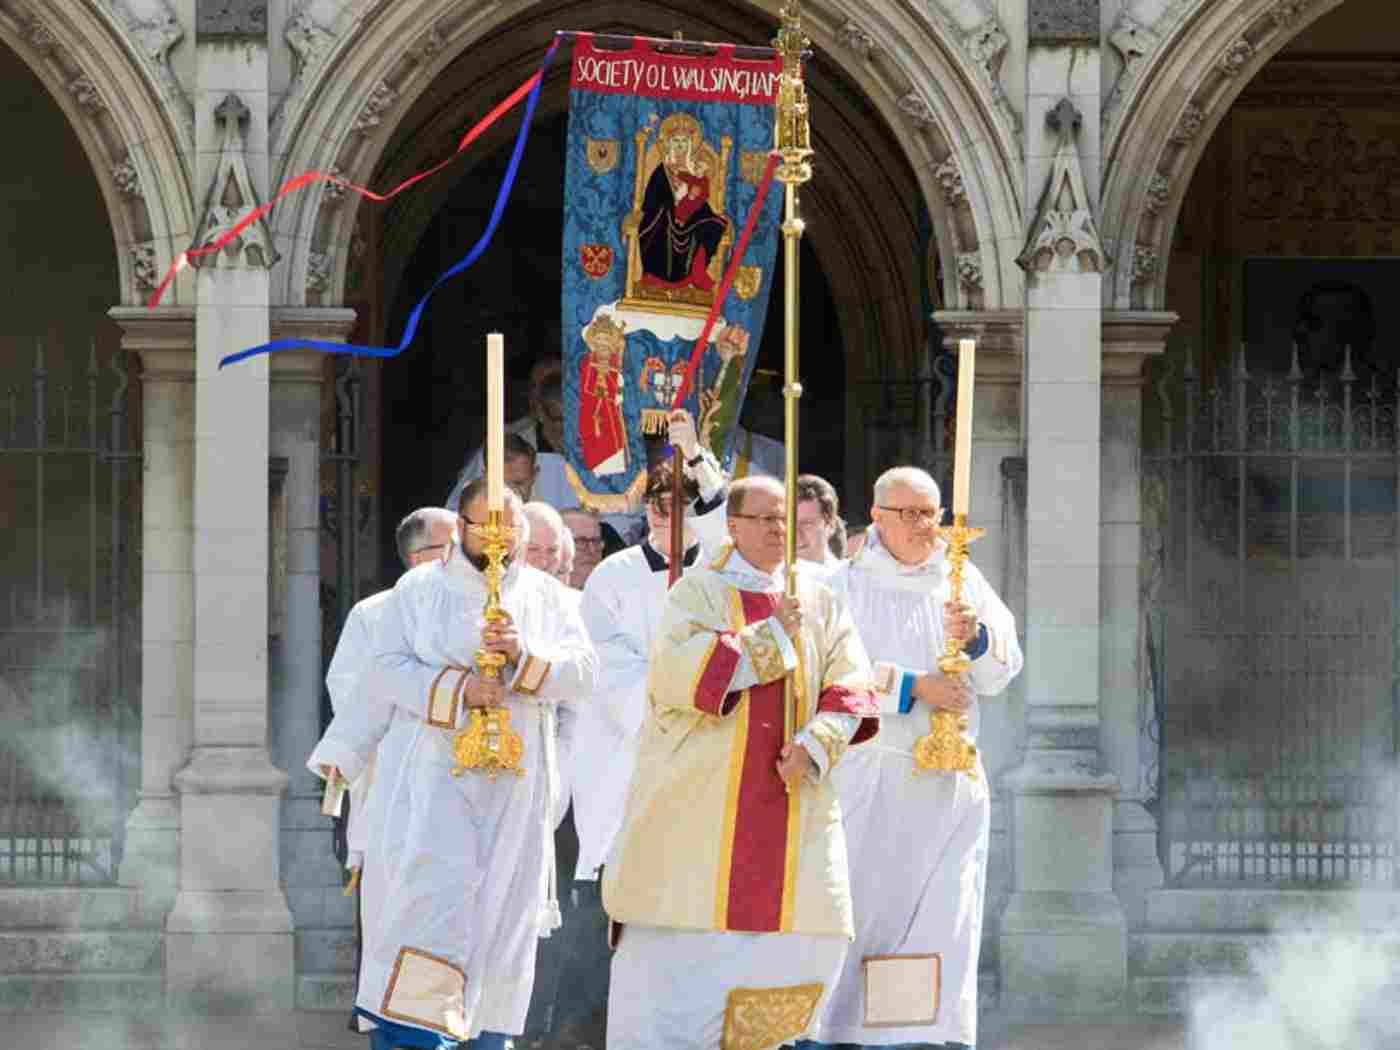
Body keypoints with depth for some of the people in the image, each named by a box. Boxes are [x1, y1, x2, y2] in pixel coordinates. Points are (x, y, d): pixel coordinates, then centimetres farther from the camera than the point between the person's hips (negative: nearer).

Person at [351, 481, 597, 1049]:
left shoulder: (546, 595, 9)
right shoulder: (420, 589, 4)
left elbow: (584, 671, 1)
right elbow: (383, 668, -3)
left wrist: (525, 654, -18)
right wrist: (456, 689, -17)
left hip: (516, 783, 3)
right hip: (436, 772, -3)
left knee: (504, 909, 2)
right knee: (432, 895, -15)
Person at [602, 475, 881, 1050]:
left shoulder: (819, 604, 12)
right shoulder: (698, 592, 1)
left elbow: (849, 689, 5)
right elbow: (677, 671, -16)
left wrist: (814, 745, -14)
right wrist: (772, 635, -13)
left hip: (791, 801, 4)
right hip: (701, 803, -4)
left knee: (807, 934, -3)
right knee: (683, 939, -5)